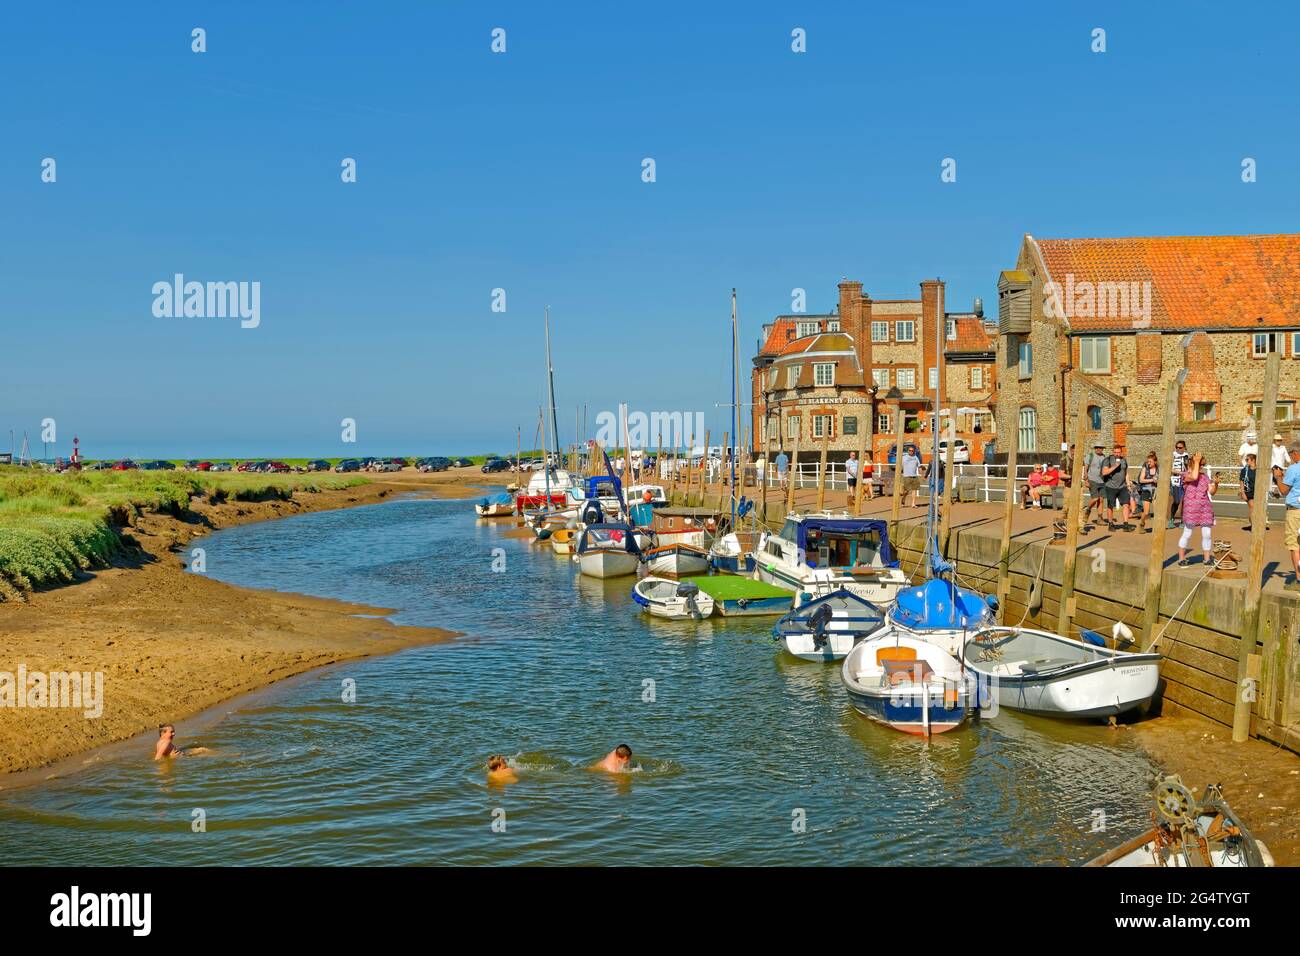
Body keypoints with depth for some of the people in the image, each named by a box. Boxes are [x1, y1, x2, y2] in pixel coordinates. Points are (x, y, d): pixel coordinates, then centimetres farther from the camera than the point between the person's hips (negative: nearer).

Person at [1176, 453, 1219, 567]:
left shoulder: (1205, 475, 13)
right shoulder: (1186, 475, -2)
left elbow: (1212, 491, 8)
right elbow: (1194, 477, -25)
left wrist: (1216, 484, -13)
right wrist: (1196, 462, -15)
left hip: (1205, 507, 5)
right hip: (1191, 508, -5)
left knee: (1206, 534, 3)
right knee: (1187, 534, -1)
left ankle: (1207, 559, 12)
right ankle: (1181, 559, 9)